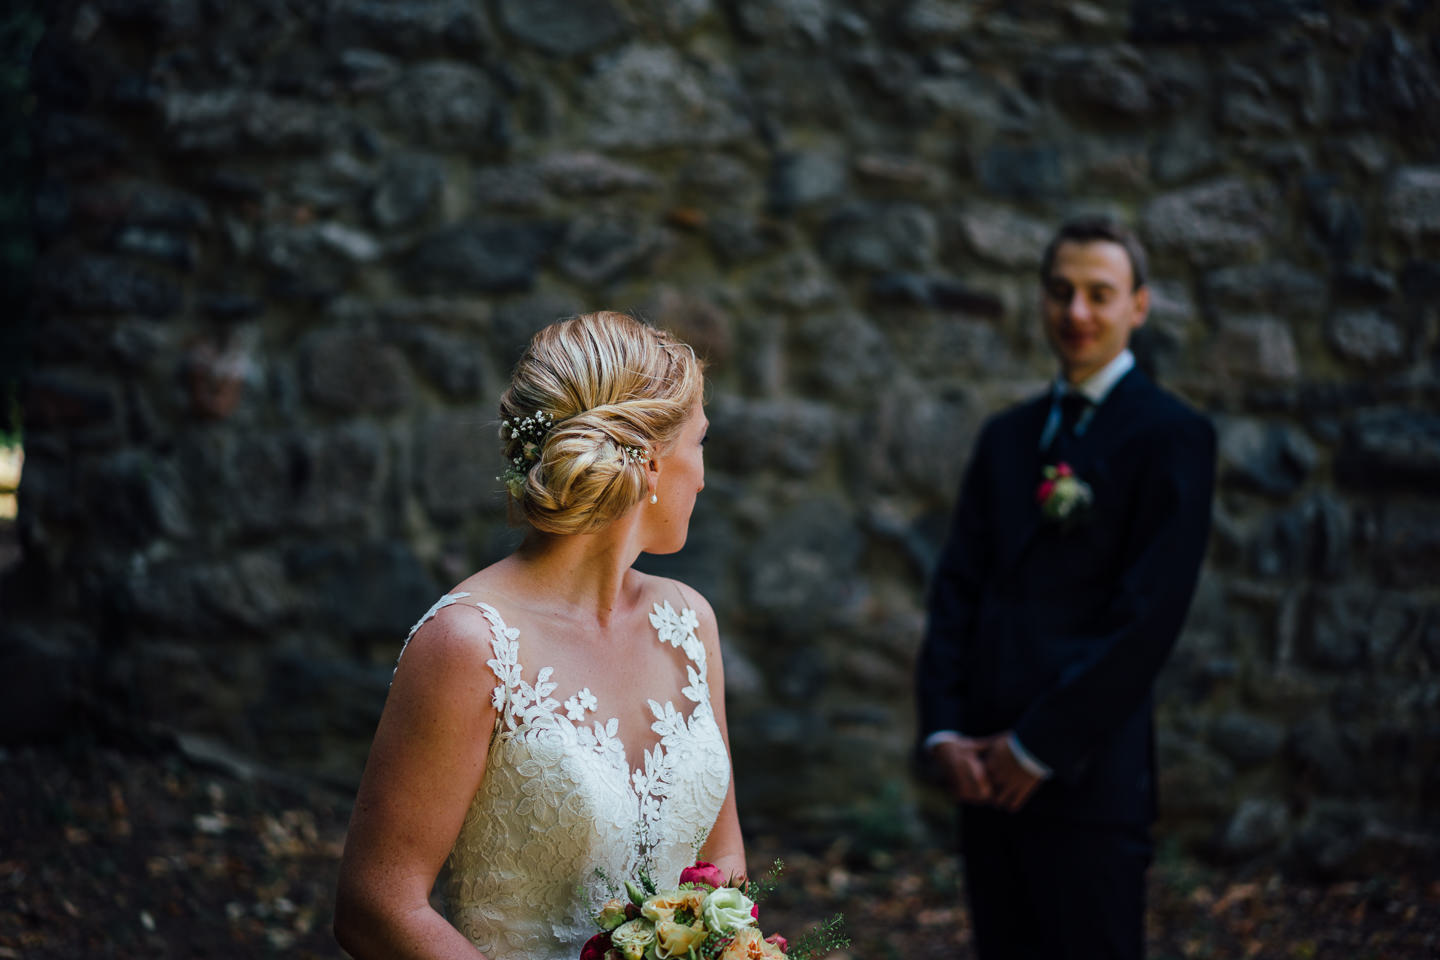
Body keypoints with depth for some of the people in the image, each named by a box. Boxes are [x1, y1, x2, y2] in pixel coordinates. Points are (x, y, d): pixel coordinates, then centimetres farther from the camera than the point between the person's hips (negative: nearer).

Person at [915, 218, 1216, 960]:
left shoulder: (1171, 437, -4)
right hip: (986, 772, 6)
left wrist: (1039, 747, -12)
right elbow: (957, 588, 11)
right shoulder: (1006, 437, 17)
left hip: (1089, 772, -6)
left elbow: (1151, 614, -12)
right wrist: (943, 732, -2)